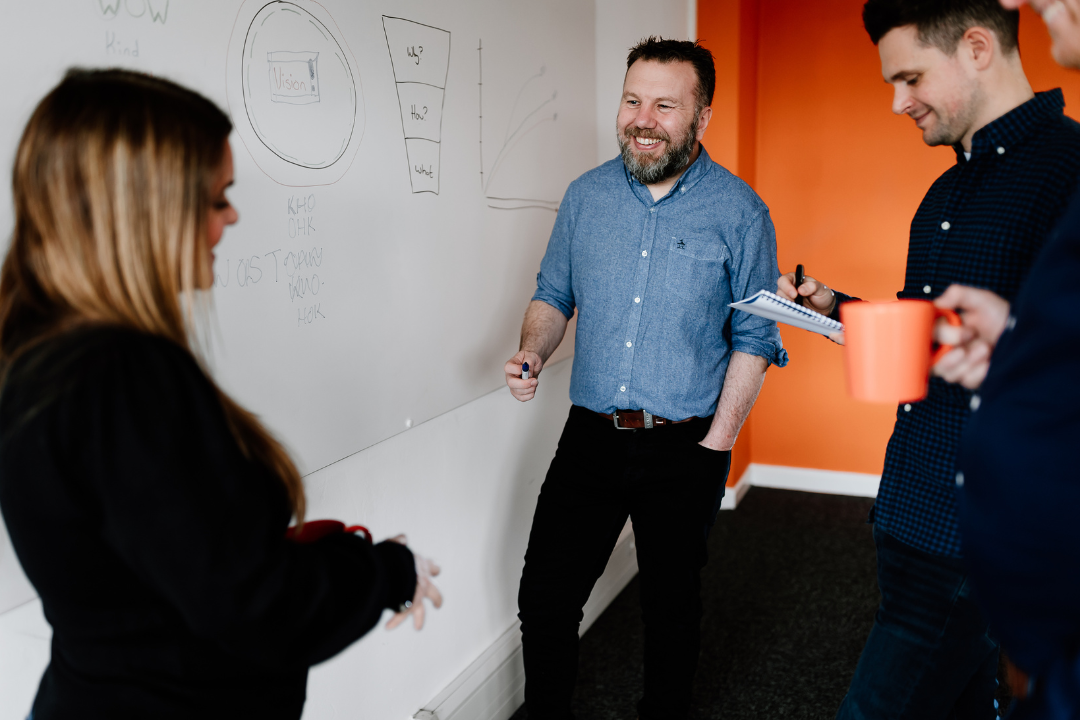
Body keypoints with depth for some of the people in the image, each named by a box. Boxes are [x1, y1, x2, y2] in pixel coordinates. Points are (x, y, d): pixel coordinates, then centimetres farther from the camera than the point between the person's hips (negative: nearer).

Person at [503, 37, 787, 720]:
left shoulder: (739, 210, -6)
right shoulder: (586, 196, 3)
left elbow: (755, 337, -4)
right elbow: (554, 295, 13)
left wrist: (717, 442, -8)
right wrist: (532, 354, -8)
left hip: (686, 449, -2)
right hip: (591, 435, 3)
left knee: (672, 605, 15)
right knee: (544, 598, 5)